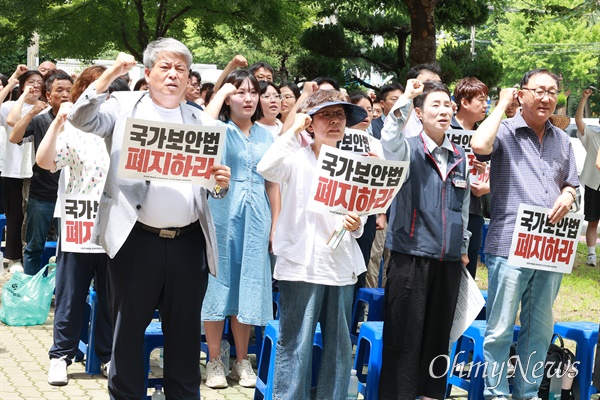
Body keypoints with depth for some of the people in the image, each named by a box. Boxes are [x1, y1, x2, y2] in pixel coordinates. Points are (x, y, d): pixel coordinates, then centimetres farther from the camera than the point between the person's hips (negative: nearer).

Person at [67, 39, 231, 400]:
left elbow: (212, 187, 14)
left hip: (189, 244, 2)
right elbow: (82, 119, -8)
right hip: (137, 240, -2)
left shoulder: (204, 122, 13)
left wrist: (222, 183, -8)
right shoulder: (124, 106, 8)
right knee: (128, 328, 6)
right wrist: (110, 76, -15)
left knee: (185, 331, 10)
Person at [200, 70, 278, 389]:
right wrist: (221, 91, -15)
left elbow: (272, 183, 12)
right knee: (219, 283, 1)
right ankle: (214, 361, 9)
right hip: (221, 215, -3)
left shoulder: (265, 135, 10)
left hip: (255, 218, 3)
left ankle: (242, 361, 17)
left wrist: (276, 224, 6)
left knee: (248, 286, 7)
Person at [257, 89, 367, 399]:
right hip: (302, 264, -5)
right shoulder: (298, 159, 0)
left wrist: (356, 225, -5)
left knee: (340, 347, 9)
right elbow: (267, 168, -22)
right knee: (295, 345, -3)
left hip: (341, 265, 5)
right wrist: (293, 131, -17)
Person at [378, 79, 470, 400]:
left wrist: (463, 247, 18)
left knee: (439, 331, 12)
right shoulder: (409, 149, -3)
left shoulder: (460, 157, 11)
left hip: (449, 260, 5)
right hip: (411, 256, -5)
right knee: (404, 333, -2)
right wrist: (405, 98, -29)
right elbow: (390, 140, -28)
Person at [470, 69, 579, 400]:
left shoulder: (561, 139, 14)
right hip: (510, 246, -6)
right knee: (500, 329, 1)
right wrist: (502, 105, -13)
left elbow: (571, 184, 23)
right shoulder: (505, 131, -4)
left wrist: (567, 197, -2)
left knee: (540, 328, 13)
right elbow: (479, 145, -26)